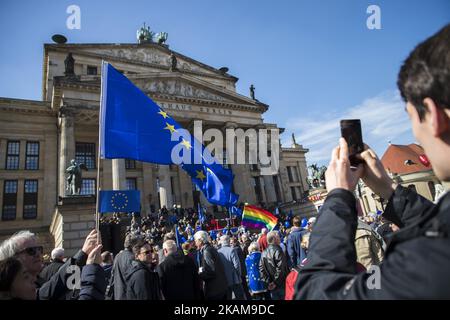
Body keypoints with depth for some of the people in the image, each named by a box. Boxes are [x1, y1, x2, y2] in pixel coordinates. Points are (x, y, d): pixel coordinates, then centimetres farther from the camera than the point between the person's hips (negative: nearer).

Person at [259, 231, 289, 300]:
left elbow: (261, 268, 1)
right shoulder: (277, 251, -17)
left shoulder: (264, 253, 3)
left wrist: (267, 281, -1)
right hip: (281, 285, -6)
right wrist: (276, 282, -14)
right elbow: (281, 269, -22)